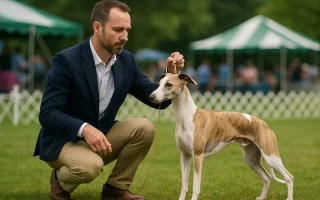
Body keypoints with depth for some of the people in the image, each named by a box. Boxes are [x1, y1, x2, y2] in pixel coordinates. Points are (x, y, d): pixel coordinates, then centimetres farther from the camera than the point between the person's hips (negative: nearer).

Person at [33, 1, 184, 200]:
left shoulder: (126, 60, -1)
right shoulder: (66, 60, -20)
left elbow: (158, 100, 0)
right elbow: (48, 114, -23)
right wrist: (84, 129, -39)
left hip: (101, 135, 6)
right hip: (63, 140, -6)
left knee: (144, 127, -18)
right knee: (90, 165, -36)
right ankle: (61, 179, 0)